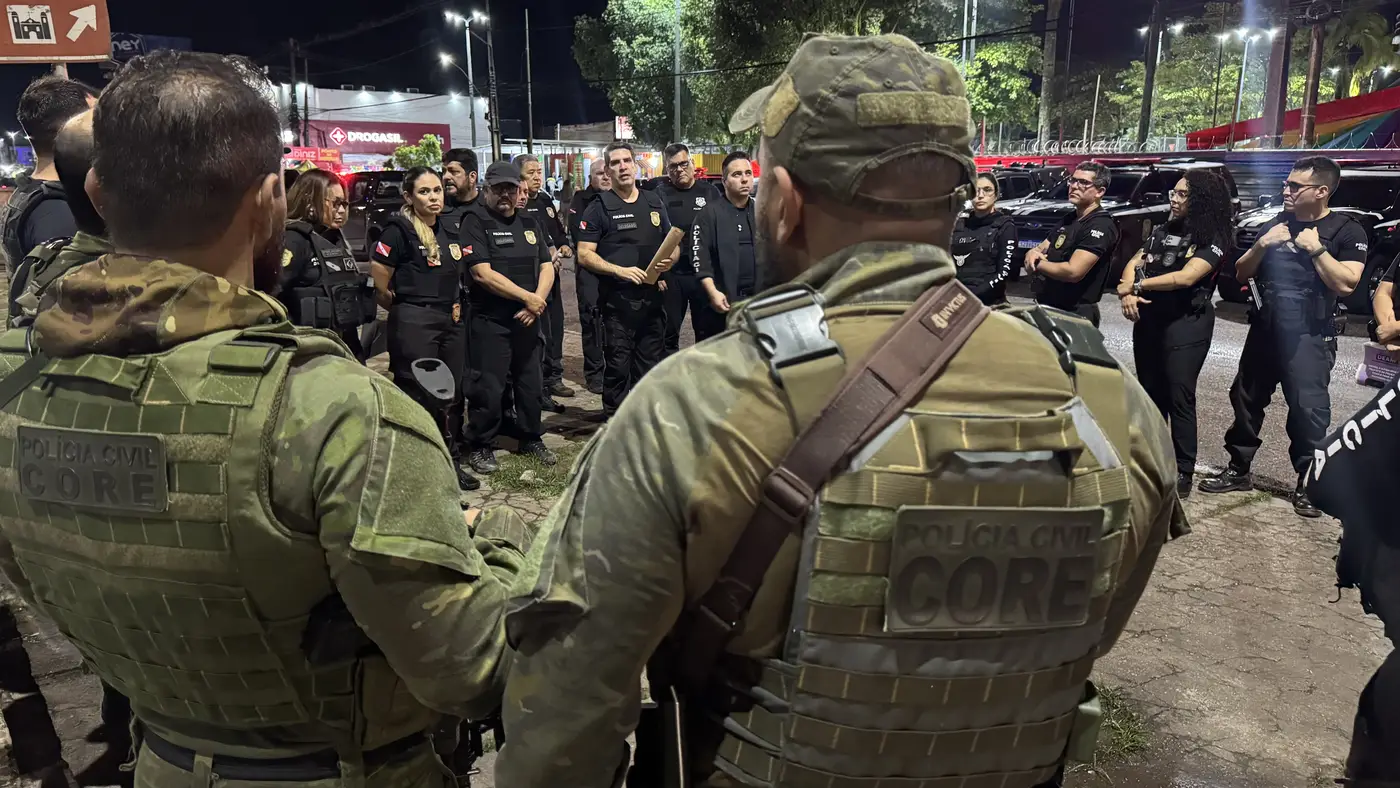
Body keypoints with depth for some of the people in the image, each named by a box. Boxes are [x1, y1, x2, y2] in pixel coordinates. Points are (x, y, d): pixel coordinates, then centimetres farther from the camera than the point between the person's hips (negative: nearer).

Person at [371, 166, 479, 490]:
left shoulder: (449, 229, 9)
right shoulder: (399, 229, -12)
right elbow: (378, 284, -13)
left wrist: (454, 305, 12)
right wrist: (406, 308, 0)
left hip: (451, 322, 7)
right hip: (413, 325, -7)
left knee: (452, 394, 13)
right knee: (417, 397, 0)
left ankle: (451, 463, 26)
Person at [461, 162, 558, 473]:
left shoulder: (529, 223, 13)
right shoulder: (476, 222, -6)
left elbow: (546, 266, 10)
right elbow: (482, 273, -16)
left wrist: (537, 301, -8)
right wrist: (527, 297, -14)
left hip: (528, 319, 6)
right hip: (490, 321, -6)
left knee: (532, 383, 13)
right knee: (488, 387, -2)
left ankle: (531, 439, 29)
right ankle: (480, 447, 13)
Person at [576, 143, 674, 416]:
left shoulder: (654, 203, 13)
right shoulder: (600, 208, -1)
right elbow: (585, 254, -6)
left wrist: (670, 259, -2)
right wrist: (619, 270, -19)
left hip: (652, 296, 5)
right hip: (617, 299, -4)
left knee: (651, 363, 11)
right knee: (618, 365, -1)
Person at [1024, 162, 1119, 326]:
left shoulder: (1101, 226, -18)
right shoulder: (1069, 219, 11)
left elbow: (1073, 272, -28)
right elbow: (1041, 248, 12)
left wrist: (1036, 264, -14)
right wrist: (1032, 254, -13)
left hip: (1075, 315, -9)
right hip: (1046, 307, 9)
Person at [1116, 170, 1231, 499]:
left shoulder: (1212, 240, -8)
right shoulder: (1161, 231, 12)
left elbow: (1186, 277, -21)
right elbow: (1133, 265, 6)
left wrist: (1138, 285, -12)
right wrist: (1128, 294, -14)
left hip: (1187, 324, -6)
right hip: (1149, 320, 6)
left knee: (1179, 397, -7)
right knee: (1150, 392, 12)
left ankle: (1184, 472, 0)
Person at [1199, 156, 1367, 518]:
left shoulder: (1347, 231, -4)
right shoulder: (1275, 224, 12)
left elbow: (1345, 283, -17)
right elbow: (1241, 274, 9)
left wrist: (1316, 248, -16)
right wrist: (1263, 245, -6)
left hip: (1310, 335, -6)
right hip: (1265, 328, 6)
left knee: (1308, 409, -7)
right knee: (1246, 398, 11)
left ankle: (1308, 485, 5)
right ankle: (1238, 470, 23)